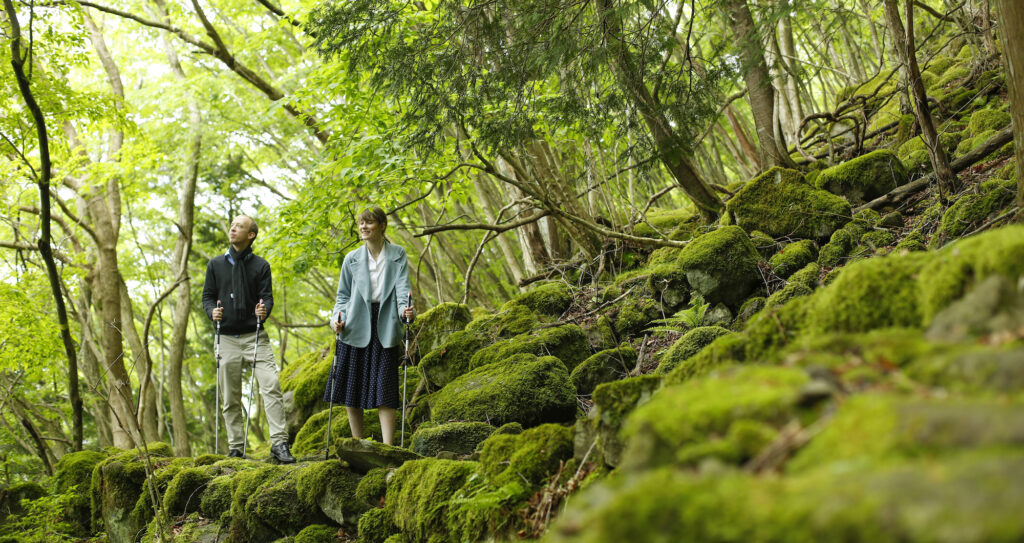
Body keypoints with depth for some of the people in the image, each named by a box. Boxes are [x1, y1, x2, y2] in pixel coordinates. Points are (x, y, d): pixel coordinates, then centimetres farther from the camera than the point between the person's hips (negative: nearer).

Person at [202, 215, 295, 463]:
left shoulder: (260, 265, 6)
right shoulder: (216, 264, 11)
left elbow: (267, 297, 1)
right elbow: (207, 296, 11)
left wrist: (264, 310, -22)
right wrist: (212, 311, -11)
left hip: (255, 336, -2)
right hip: (227, 338, 2)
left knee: (271, 386, -15)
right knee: (231, 397, 5)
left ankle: (279, 443, -15)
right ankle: (235, 447, 13)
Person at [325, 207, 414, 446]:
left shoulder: (397, 255, 4)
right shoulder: (352, 259, 8)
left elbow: (402, 287, -4)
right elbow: (343, 295, 13)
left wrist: (405, 309, -24)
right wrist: (337, 317, -5)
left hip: (384, 327, -2)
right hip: (355, 327, 2)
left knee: (384, 388, -8)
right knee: (351, 387, 4)